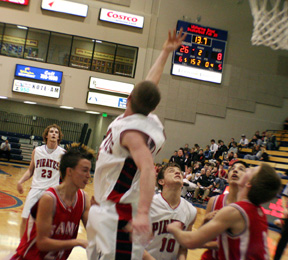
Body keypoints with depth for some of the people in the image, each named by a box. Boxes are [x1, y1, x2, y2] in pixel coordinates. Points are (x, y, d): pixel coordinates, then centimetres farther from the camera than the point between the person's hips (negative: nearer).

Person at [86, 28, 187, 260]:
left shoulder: (133, 130, -22)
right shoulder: (131, 120, 4)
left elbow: (148, 168, -35)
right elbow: (150, 85, 17)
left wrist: (142, 213, -46)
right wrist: (165, 52, 24)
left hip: (119, 218, -10)